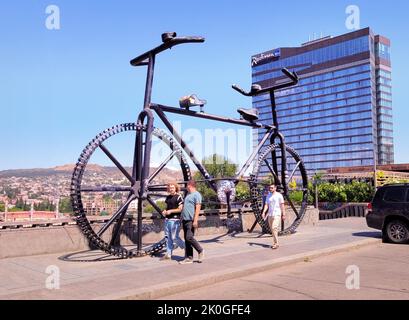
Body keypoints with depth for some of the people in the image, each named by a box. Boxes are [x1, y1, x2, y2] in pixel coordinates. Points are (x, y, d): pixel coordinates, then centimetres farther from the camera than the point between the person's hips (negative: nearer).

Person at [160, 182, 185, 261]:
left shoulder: (178, 197, -8)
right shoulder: (168, 197, 15)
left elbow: (180, 209, -12)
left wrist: (170, 211, -17)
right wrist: (164, 211, 5)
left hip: (175, 219, -8)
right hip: (167, 219, 8)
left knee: (174, 237, -7)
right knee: (168, 237, 8)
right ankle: (168, 254, 14)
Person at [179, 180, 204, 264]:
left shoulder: (196, 194, -7)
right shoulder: (188, 194, 21)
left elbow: (198, 208, -15)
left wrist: (195, 220, -21)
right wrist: (182, 218, 20)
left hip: (191, 220, -9)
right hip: (185, 220, 9)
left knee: (189, 237, -15)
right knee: (186, 239, 6)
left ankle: (200, 251, 5)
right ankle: (189, 258, 10)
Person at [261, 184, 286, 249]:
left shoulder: (279, 195, -4)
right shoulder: (268, 196, 12)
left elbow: (282, 205, -4)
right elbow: (266, 205, 9)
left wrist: (284, 214, -7)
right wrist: (264, 212, -4)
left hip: (277, 215, -6)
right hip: (270, 214, 6)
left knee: (274, 228, -16)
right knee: (272, 230, 8)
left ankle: (276, 243, -12)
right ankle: (275, 243, 15)